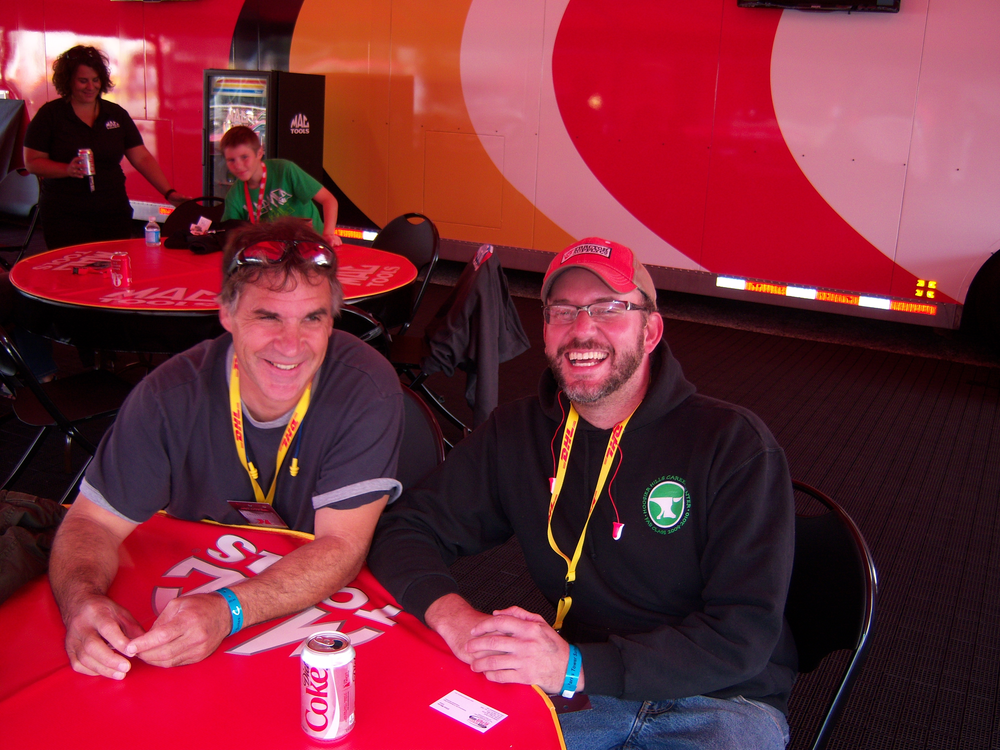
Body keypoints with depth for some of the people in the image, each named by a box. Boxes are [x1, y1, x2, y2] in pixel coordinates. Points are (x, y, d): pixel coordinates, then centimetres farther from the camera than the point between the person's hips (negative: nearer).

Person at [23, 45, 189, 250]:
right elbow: (31, 162, -2)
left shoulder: (116, 114, 8)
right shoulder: (50, 114, 0)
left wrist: (169, 193, -7)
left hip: (114, 215, 3)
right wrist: (68, 169, -19)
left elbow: (142, 158, 4)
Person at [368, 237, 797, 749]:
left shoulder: (736, 445, -10)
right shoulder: (517, 434, 3)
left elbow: (744, 635, -16)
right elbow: (404, 529, 4)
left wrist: (577, 668, -26)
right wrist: (451, 615, -18)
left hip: (721, 700, -1)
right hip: (571, 688, 2)